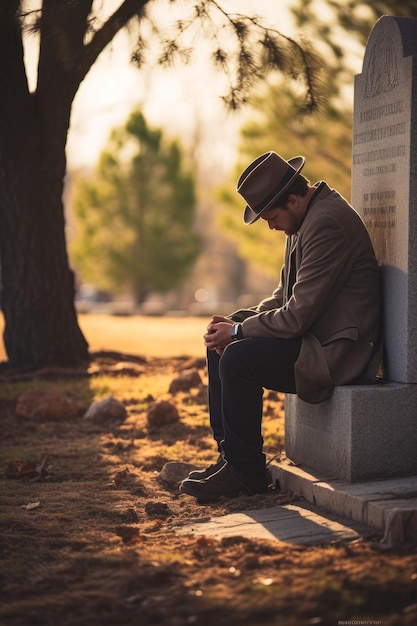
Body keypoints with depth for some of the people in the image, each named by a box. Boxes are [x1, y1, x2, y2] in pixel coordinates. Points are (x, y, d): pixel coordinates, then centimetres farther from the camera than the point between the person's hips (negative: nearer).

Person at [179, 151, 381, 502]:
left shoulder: (327, 223, -22)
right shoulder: (307, 217, 11)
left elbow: (299, 315, -24)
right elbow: (286, 295, 17)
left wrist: (239, 330, -12)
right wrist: (239, 321, 1)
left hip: (336, 350, -11)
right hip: (314, 332, 11)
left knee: (237, 360, -23)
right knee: (219, 346, 8)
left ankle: (246, 471, -6)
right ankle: (229, 454, 12)